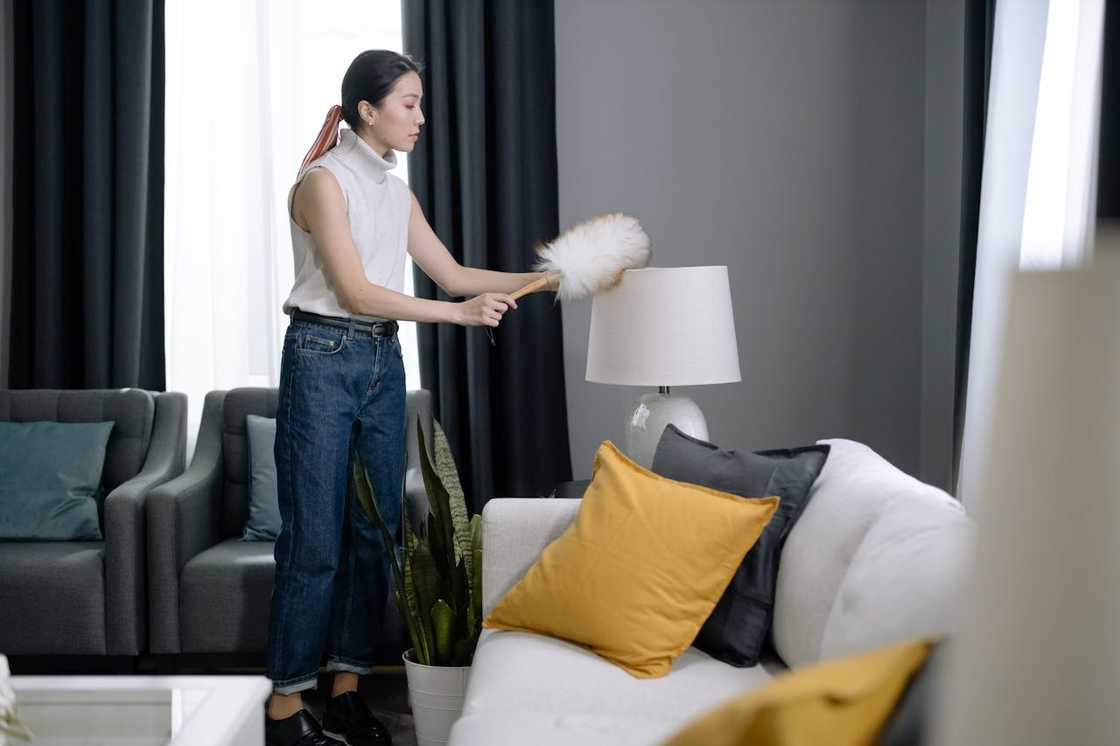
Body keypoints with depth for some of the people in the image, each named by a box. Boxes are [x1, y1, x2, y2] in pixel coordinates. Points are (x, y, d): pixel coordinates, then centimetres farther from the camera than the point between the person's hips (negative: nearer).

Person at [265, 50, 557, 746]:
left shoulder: (397, 193, 13)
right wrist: (459, 313, -18)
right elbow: (356, 291, -15)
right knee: (315, 538, -5)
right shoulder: (323, 180, -9)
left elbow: (453, 273, 15)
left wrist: (548, 277, 9)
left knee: (376, 530, 6)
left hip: (383, 363, 7)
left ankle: (347, 688, 16)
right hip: (323, 358, -7)